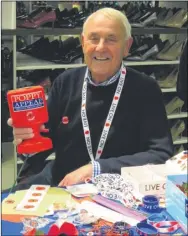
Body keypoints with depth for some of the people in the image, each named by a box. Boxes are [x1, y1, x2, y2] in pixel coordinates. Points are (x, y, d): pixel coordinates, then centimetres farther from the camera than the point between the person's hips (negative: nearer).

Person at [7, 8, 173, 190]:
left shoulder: (145, 89, -10)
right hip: (60, 183, 3)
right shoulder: (65, 83, 2)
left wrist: (96, 169, -24)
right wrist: (29, 137, -14)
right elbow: (47, 140, 10)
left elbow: (162, 155, -18)